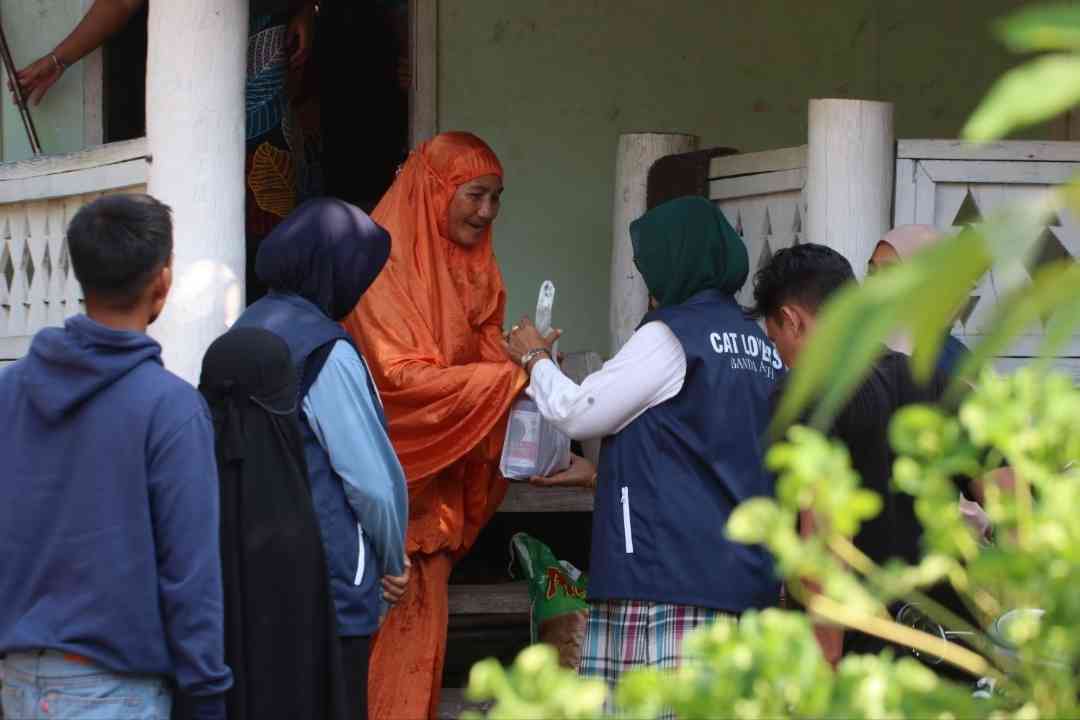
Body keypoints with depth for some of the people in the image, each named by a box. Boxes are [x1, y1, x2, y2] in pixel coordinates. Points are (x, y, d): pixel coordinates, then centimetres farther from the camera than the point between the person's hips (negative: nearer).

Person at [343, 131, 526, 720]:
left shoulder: (474, 272, 15)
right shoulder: (384, 267, -10)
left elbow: (484, 367, 12)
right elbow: (401, 376, -19)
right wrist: (513, 375, -22)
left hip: (436, 489, 7)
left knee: (418, 637, 5)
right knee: (375, 635, -8)